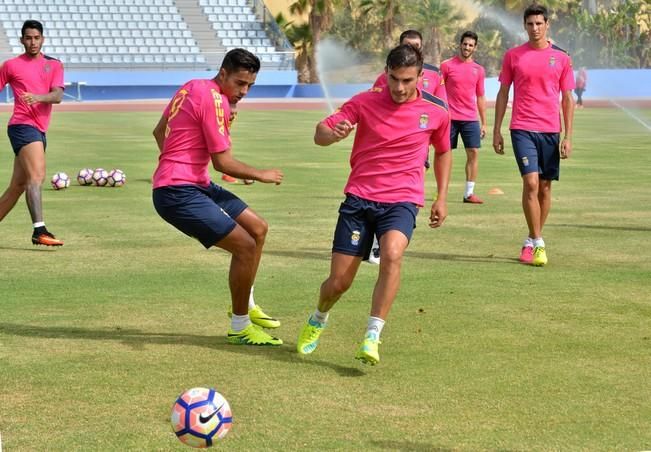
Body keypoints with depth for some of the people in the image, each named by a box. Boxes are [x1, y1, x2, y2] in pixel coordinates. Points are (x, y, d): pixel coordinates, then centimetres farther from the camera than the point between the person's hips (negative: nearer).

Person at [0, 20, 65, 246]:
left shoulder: (54, 65, 12)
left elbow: (58, 95, -2)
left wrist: (38, 97, -22)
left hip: (39, 131, 5)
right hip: (23, 125, -5)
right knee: (37, 176, -21)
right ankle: (39, 231, -29)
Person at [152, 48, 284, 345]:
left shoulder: (191, 88, 12)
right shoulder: (215, 99, -17)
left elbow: (159, 131, 23)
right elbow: (222, 162, -17)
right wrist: (261, 175, -3)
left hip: (196, 184, 11)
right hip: (179, 194, -11)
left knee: (258, 229, 15)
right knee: (245, 246, -15)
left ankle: (245, 306, 27)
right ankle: (240, 327, -1)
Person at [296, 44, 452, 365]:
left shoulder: (436, 111, 0)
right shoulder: (365, 102, -4)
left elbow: (443, 152, 18)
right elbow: (320, 134, -7)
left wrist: (442, 198, 13)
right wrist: (334, 133, -30)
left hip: (402, 200, 0)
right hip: (359, 197, 0)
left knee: (392, 254, -33)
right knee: (338, 282, 0)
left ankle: (372, 337, -25)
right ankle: (318, 321, 35)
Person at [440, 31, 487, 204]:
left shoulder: (478, 70, 10)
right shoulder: (447, 66, 0)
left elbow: (480, 97, 16)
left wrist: (484, 122, 12)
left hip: (470, 119, 3)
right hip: (450, 117, -3)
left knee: (473, 153, -4)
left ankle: (469, 193, 2)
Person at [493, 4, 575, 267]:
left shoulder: (561, 58, 5)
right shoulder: (513, 56, 4)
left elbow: (568, 99, 7)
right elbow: (503, 94, 9)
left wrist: (568, 136, 1)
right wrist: (496, 131, 5)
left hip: (550, 131, 2)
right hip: (522, 129, -2)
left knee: (545, 187, 6)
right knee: (531, 182, -15)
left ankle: (532, 242, 19)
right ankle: (537, 244, -9)